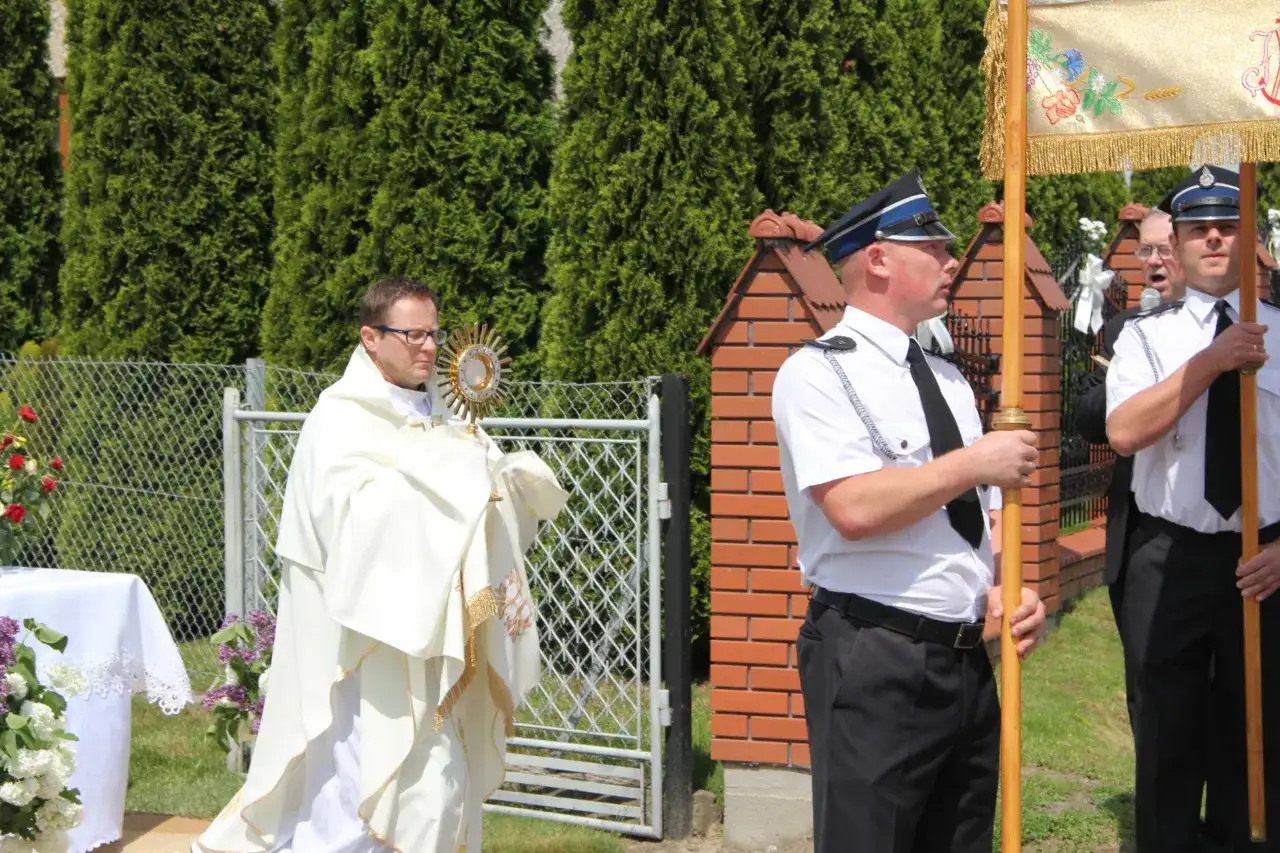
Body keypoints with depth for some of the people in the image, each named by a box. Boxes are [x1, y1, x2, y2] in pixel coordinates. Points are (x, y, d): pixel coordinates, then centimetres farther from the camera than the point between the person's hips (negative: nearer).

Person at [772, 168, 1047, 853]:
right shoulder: (819, 371, -9)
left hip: (969, 660, 8)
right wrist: (975, 463, -13)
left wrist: (1004, 589, -1)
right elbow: (855, 509, -22)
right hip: (874, 663, -8)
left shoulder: (946, 378, 15)